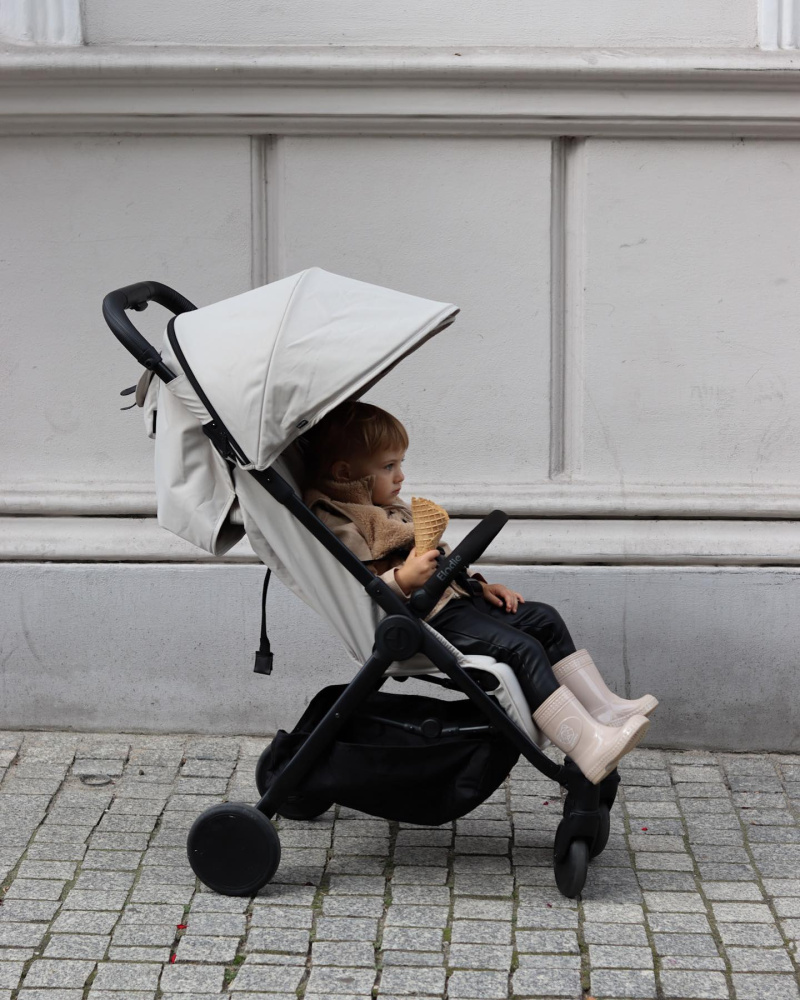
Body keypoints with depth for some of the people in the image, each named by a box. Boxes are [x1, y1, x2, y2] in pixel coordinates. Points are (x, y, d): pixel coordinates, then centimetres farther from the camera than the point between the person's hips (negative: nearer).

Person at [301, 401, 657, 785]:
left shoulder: (390, 507, 22)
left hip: (455, 597, 11)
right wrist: (404, 579, -34)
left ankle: (603, 709, 4)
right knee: (521, 647, -21)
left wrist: (480, 585, 19)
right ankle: (590, 746, -26)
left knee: (544, 619, 4)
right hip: (424, 618, -11)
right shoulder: (335, 522, -12)